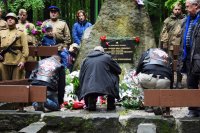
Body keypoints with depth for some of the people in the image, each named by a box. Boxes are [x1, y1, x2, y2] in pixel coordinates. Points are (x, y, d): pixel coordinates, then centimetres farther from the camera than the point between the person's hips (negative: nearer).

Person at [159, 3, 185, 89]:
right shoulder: (168, 20, 9)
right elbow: (163, 33, 6)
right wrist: (163, 44, -2)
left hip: (181, 46, 0)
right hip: (170, 46, 0)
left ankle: (179, 82, 13)